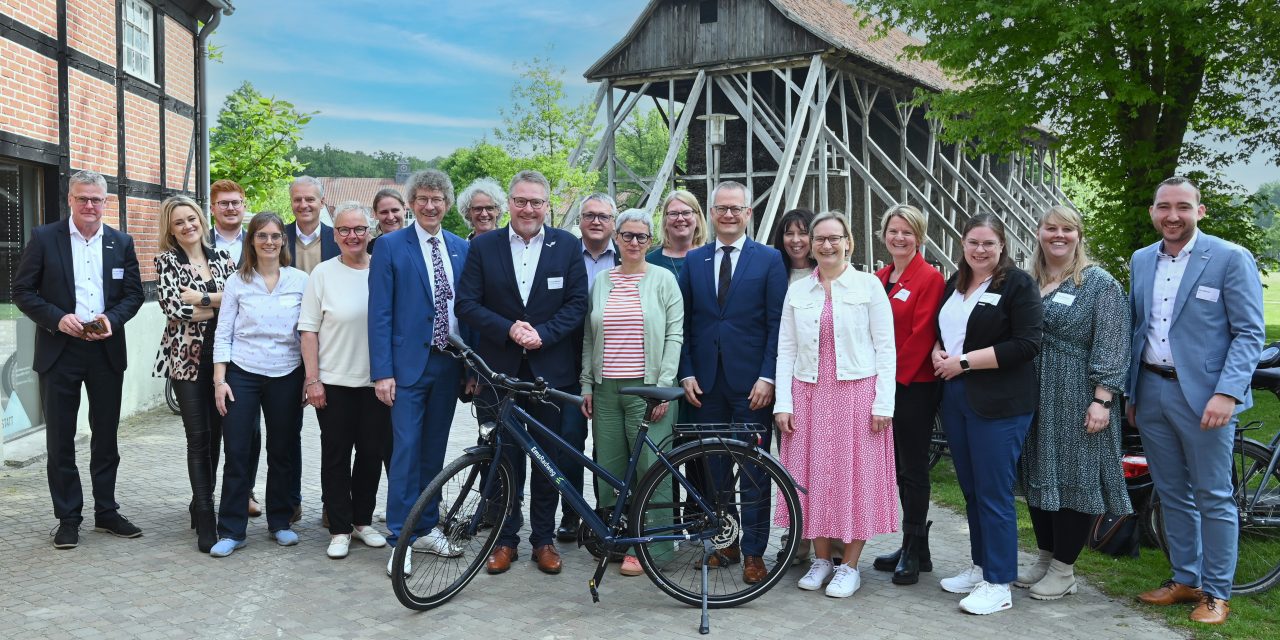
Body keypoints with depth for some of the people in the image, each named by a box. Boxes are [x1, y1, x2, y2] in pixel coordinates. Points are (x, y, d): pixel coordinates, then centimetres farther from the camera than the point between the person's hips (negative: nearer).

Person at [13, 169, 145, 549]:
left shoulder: (121, 243, 7)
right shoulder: (44, 238, 0)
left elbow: (134, 293, 7)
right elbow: (23, 291, -2)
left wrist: (112, 318, -12)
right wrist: (57, 318, -16)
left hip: (106, 351, 2)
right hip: (59, 351, -2)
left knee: (106, 437, 10)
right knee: (60, 440, 5)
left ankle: (106, 512, 22)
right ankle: (68, 519, 15)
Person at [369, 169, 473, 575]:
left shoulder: (461, 249, 9)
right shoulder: (391, 247, -3)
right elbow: (380, 313, -6)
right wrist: (382, 372, -12)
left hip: (450, 364, 4)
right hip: (409, 363, -4)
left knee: (434, 450, 13)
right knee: (406, 451, -5)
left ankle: (426, 528, 25)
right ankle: (400, 541, 5)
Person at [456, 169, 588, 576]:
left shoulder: (567, 246, 2)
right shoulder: (483, 247, 2)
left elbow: (577, 304, -2)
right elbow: (467, 304, -2)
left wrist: (542, 334, -15)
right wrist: (509, 329, -16)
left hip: (551, 369, 0)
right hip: (501, 369, 0)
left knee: (549, 458, 8)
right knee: (505, 458, 7)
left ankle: (543, 539, 21)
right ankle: (505, 539, 20)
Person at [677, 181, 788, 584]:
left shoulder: (769, 260, 0)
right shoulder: (694, 260, 9)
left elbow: (777, 323, -4)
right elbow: (684, 322, 9)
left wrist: (767, 377, -11)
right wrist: (687, 373, 0)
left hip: (751, 383, -3)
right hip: (706, 382, 3)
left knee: (754, 470, 3)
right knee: (712, 467, 10)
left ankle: (753, 552, 13)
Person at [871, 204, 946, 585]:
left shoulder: (930, 279, -8)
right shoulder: (879, 279, 12)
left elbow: (922, 335, -14)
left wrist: (896, 375, -14)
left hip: (915, 386, -7)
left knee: (913, 468, 0)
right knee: (899, 468, 12)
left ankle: (913, 551, 12)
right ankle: (915, 549, 23)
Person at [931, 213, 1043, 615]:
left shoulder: (1018, 284, -8)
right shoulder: (955, 283, 14)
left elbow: (1026, 345, -16)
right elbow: (941, 330, 23)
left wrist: (964, 361, -16)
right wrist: (939, 354, -1)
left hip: (998, 404, -7)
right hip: (955, 397, 7)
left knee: (993, 493, -2)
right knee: (970, 489, 14)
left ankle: (998, 584, 8)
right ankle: (981, 567, 27)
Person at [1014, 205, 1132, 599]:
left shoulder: (1099, 283, -4)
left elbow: (1110, 346, -11)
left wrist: (1102, 400, -18)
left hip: (1076, 400, -6)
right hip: (1034, 399, 6)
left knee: (1072, 478, 0)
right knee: (1037, 477, 11)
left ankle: (1064, 570, 12)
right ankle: (1045, 558, 25)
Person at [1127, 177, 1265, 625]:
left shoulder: (1231, 259, -7)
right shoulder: (1141, 261, 10)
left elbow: (1249, 333, -10)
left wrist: (1227, 393, -20)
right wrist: (1129, 391, 14)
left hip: (1203, 395, -5)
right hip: (1150, 392, 5)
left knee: (1213, 499, 4)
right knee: (1172, 495, 15)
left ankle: (1217, 593, 18)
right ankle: (1185, 580, 28)